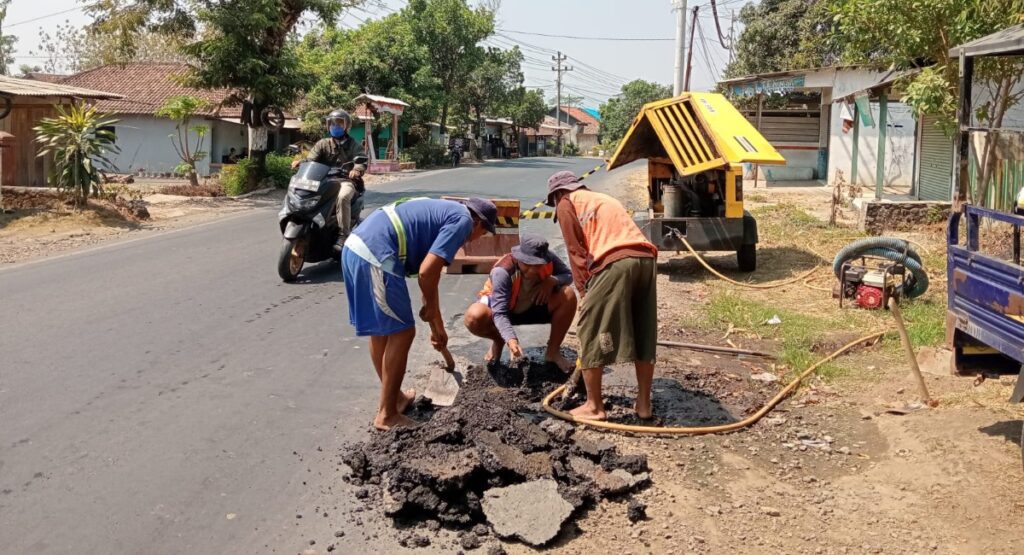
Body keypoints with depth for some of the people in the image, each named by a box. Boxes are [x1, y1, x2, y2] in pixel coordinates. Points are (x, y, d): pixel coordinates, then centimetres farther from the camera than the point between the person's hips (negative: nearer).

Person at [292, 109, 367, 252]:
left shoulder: (354, 145, 10)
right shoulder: (323, 144, 16)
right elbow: (311, 158, 1)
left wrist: (357, 170, -32)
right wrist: (300, 162, -22)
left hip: (346, 181, -3)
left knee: (342, 197, -37)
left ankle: (343, 236, -35)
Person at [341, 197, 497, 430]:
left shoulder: (442, 211, 29)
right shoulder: (462, 220, 0)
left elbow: (429, 274, 35)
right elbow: (426, 272, -12)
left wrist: (437, 326, 40)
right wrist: (430, 307, 7)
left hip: (355, 247, 10)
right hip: (376, 255, -10)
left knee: (380, 329, 22)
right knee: (401, 332, 2)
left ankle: (393, 396, 39)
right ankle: (387, 415, 10)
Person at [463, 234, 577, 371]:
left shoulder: (548, 259, -24)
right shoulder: (502, 271, -36)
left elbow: (568, 275, -8)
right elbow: (499, 313, -38)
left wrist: (552, 281, -31)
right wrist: (511, 340, -54)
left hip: (533, 307, 3)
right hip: (501, 306, -3)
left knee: (568, 295, -24)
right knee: (474, 317, -37)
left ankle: (553, 351, -7)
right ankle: (499, 341, 1)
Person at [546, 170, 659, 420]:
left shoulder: (566, 203, 16)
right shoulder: (604, 199, 36)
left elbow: (576, 251, 6)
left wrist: (584, 292, 10)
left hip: (615, 262, -7)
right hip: (645, 258, 7)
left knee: (590, 331, 4)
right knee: (643, 334, 14)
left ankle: (594, 406, 9)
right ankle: (644, 403, 20)